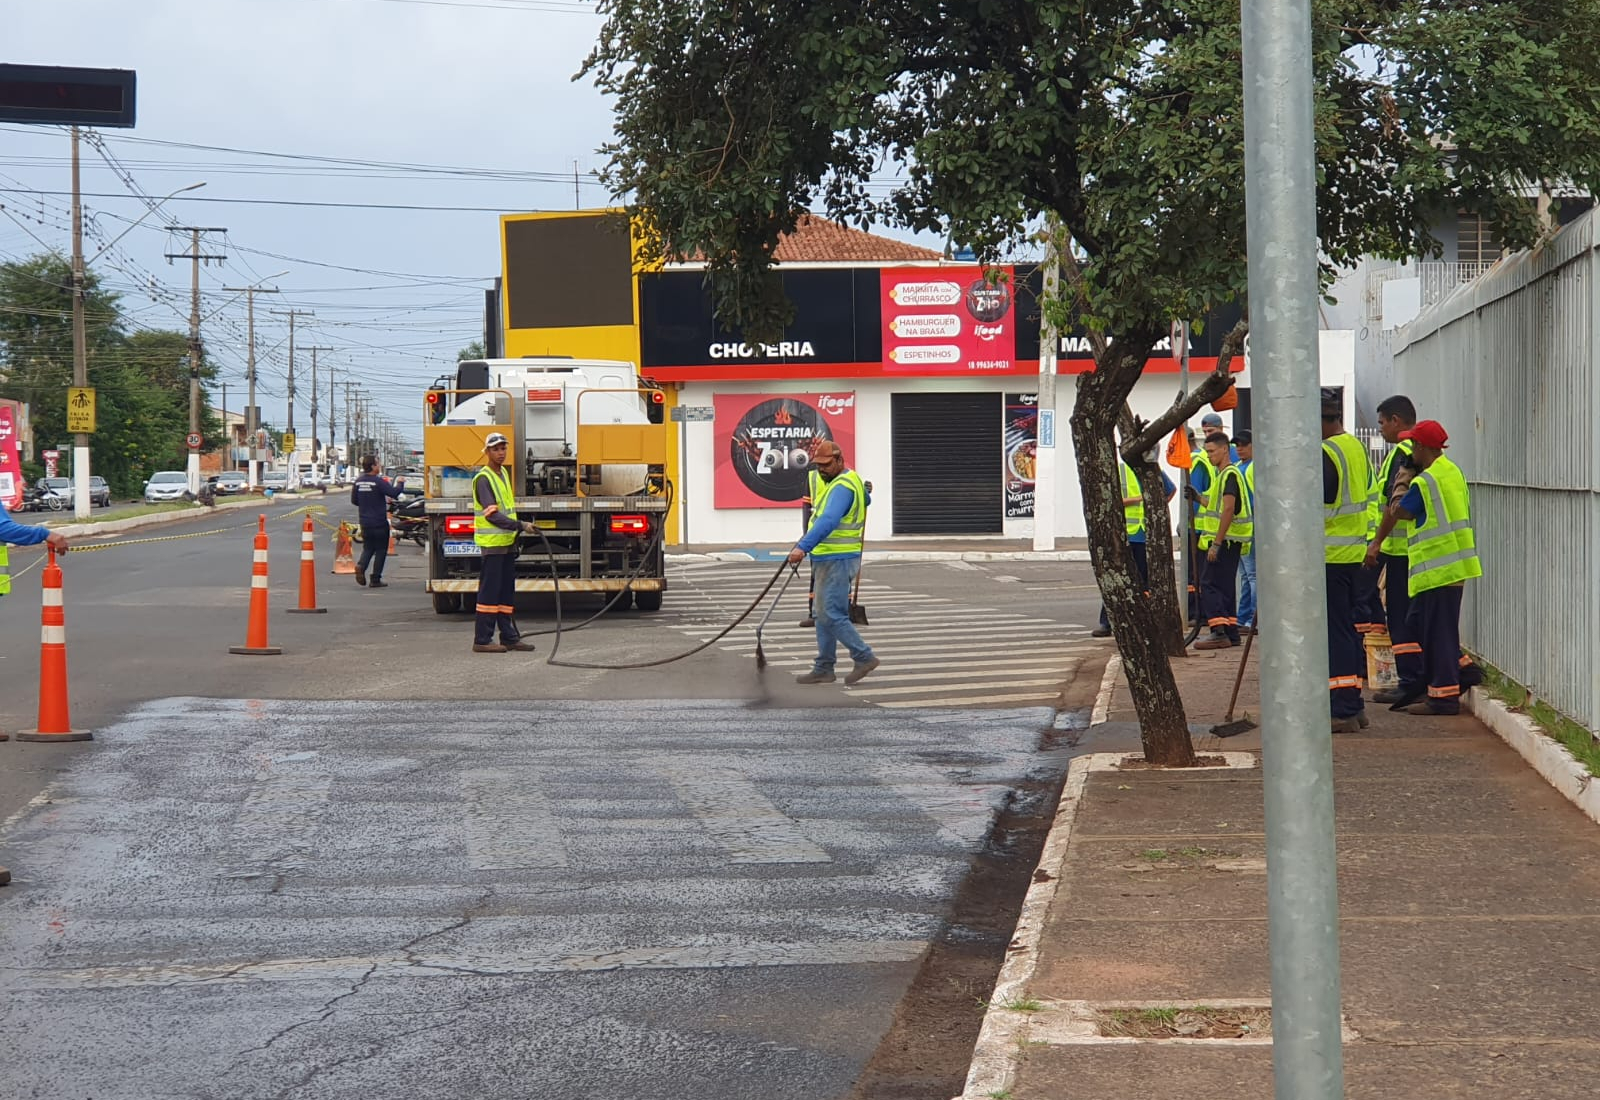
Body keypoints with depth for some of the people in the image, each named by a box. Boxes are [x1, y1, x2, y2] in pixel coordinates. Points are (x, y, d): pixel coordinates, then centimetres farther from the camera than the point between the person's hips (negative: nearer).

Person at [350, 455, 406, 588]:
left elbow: (354, 500, 10)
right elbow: (394, 492, -21)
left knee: (368, 548, 17)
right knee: (381, 550, 5)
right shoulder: (378, 482, -16)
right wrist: (400, 483, -2)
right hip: (379, 522, -5)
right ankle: (376, 579, 4)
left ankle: (361, 566, -12)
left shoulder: (358, 482, 3)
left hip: (365, 522, 6)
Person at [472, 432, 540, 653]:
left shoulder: (504, 473, 15)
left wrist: (516, 532, 20)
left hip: (507, 541, 9)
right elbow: (492, 514, -23)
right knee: (490, 591, -7)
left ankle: (509, 637, 16)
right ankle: (482, 640, -4)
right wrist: (520, 526, -28)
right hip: (491, 542, -9)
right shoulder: (483, 478, -14)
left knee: (507, 591, 11)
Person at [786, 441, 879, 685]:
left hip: (837, 561, -11)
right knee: (823, 615, 11)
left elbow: (828, 521, -33)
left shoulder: (843, 486, -18)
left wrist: (803, 547, -42)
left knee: (831, 615, -10)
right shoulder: (840, 482, 15)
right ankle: (823, 669, 15)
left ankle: (864, 657, -2)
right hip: (827, 559, 11)